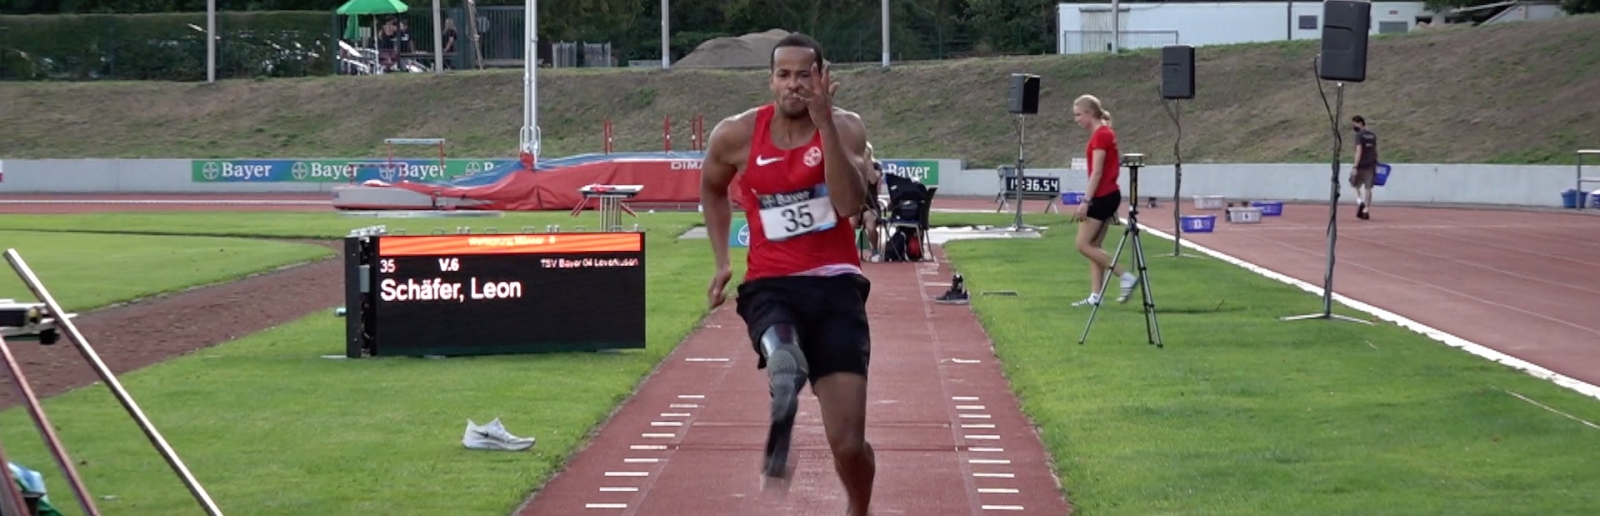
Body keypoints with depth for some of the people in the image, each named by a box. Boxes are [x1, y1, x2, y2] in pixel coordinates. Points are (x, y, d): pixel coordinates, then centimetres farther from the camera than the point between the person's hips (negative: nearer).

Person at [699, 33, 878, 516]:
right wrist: (721, 261, 16)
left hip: (835, 284, 0)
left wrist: (824, 123, -25)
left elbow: (850, 204, -21)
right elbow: (711, 188, 23)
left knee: (848, 444, -2)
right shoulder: (736, 135, 0)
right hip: (770, 286, 0)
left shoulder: (845, 128, -3)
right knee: (784, 361, -44)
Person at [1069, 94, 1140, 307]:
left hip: (1102, 196, -10)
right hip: (1109, 194, 10)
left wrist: (1086, 202, -21)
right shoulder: (1106, 132, 14)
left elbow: (1097, 172, -20)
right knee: (1093, 246, 9)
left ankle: (1126, 277, -8)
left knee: (1083, 245, -7)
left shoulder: (1100, 135, -15)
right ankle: (1095, 295, 8)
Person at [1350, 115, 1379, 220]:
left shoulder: (1359, 135, -10)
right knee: (1368, 187, 7)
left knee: (1356, 185, 8)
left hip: (1361, 165, -6)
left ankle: (1360, 201, -16)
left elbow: (1359, 151, -17)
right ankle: (1366, 211, 6)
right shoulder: (1372, 135, 12)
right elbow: (1375, 151, 15)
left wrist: (1355, 167, -19)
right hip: (1371, 165, 6)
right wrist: (1375, 165, 22)